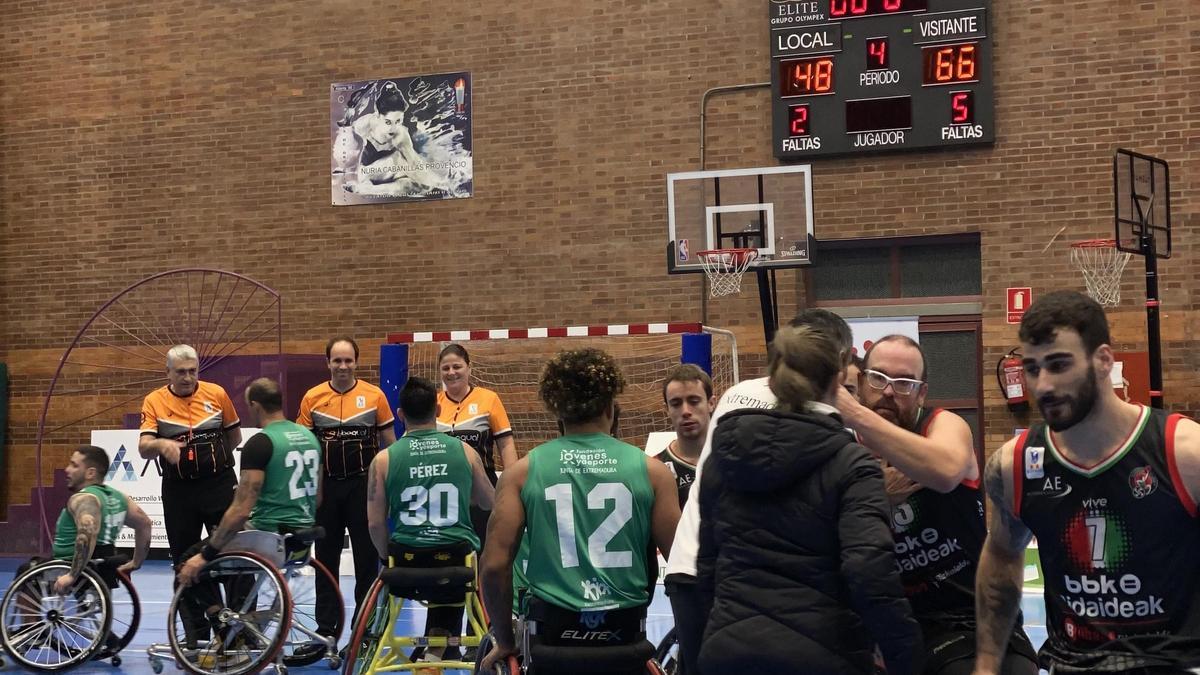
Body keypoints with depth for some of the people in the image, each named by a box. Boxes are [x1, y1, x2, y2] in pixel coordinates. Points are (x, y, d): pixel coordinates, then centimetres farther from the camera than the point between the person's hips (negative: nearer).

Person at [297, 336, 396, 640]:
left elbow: (389, 443, 4)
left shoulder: (374, 395, -1)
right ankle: (326, 627, 16)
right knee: (326, 556, 8)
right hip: (326, 485, 1)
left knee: (367, 555, 3)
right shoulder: (312, 397, 1)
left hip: (364, 483, -1)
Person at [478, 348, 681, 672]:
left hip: (552, 631, 0)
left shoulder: (523, 472, 0)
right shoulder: (650, 470, 0)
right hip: (626, 629, 0)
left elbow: (494, 566, -4)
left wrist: (505, 642, 9)